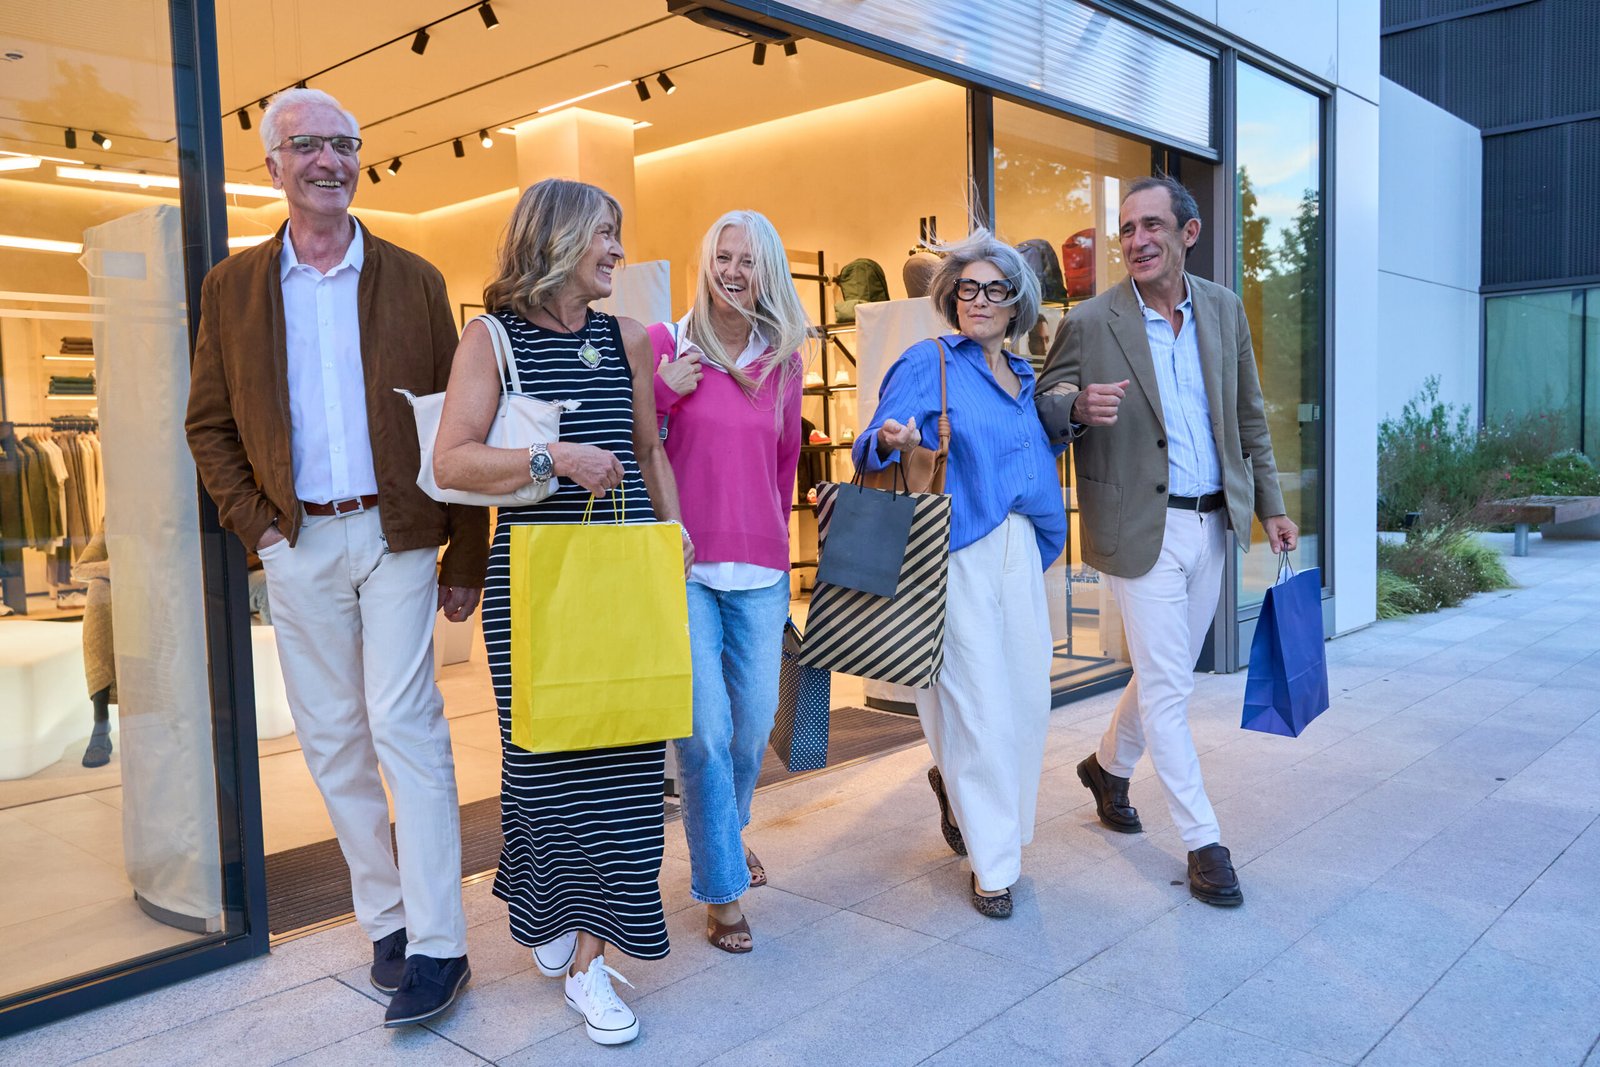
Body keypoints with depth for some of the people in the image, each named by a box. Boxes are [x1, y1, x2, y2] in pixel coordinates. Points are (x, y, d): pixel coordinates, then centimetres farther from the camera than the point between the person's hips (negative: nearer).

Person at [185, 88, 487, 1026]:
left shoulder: (414, 281, 3)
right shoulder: (233, 287, 8)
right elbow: (209, 425, 12)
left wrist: (466, 559, -1)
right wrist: (255, 524, -1)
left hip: (397, 537, -2)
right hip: (299, 547, 3)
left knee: (404, 728, -7)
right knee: (332, 739, 7)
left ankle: (437, 945, 0)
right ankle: (385, 920, 21)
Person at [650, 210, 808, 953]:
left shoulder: (783, 359, 8)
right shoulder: (665, 343, -3)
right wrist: (664, 390, -15)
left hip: (759, 568, 4)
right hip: (683, 563, -4)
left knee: (754, 721, 12)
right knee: (705, 729, -4)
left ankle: (726, 830, 41)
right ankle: (720, 887, 13)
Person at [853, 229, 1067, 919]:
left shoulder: (1024, 378, 18)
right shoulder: (928, 362, -1)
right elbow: (872, 451, -10)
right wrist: (889, 440, -30)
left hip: (1020, 551, 7)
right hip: (957, 552, -7)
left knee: (1027, 695, 7)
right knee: (976, 700, -4)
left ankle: (954, 782, 37)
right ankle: (993, 862, 11)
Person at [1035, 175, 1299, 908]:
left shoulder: (1224, 309, 4)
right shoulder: (1090, 323, -9)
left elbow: (1248, 415, 11)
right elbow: (1044, 404, -4)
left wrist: (1270, 506, 10)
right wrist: (1077, 407, -27)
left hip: (1211, 524, 5)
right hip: (1140, 527, -5)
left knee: (1167, 673, 18)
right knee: (1167, 685, 0)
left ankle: (1108, 766, 43)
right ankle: (1202, 841, 13)